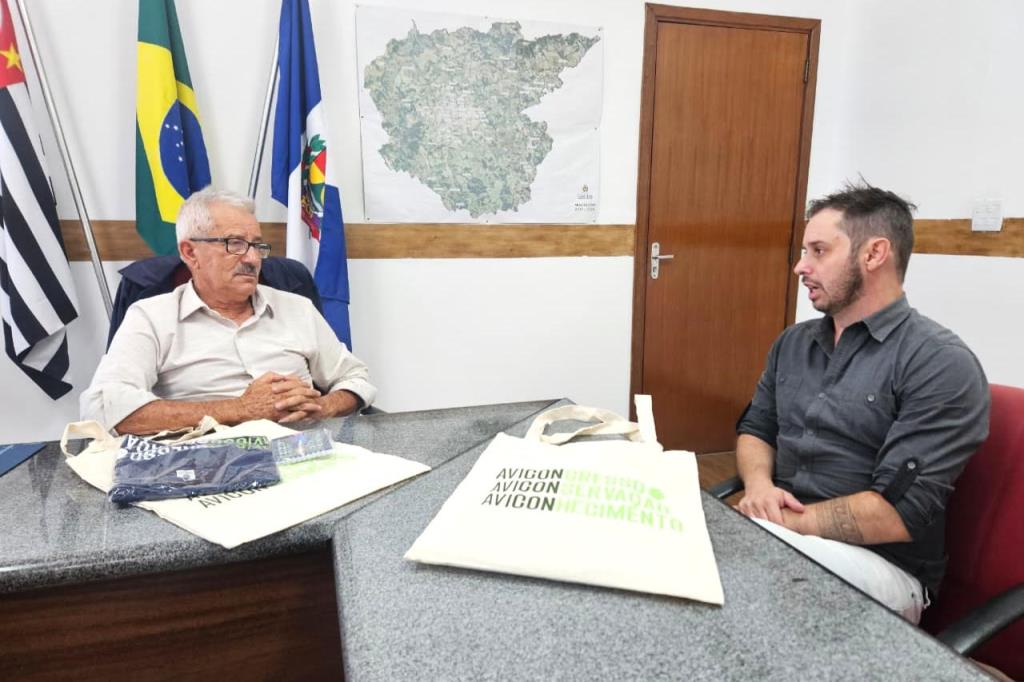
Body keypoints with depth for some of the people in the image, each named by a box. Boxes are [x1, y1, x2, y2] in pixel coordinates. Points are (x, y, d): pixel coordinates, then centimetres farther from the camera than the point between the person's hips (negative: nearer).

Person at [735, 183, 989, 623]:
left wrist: (784, 521, -18)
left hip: (881, 564, -6)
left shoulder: (941, 364, -12)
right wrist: (758, 484, -9)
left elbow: (901, 512, -19)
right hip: (778, 532, 6)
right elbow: (755, 429, 13)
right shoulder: (792, 343, 10)